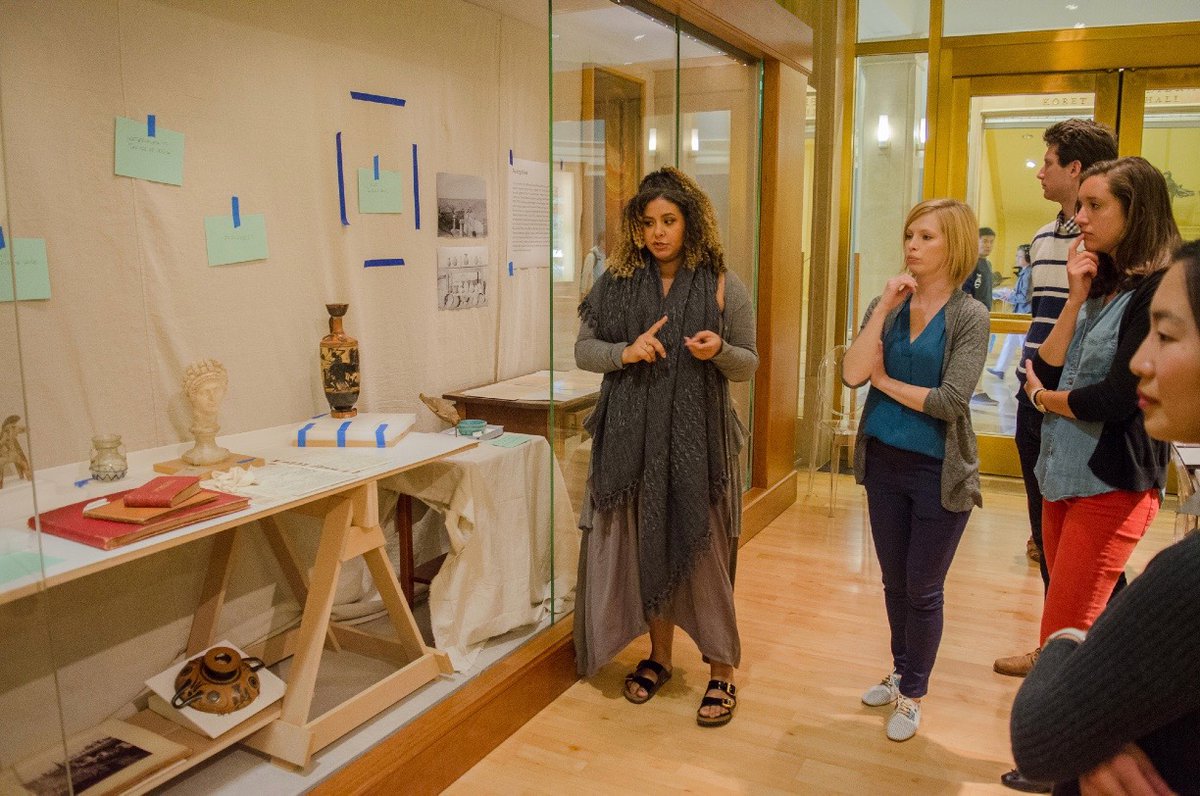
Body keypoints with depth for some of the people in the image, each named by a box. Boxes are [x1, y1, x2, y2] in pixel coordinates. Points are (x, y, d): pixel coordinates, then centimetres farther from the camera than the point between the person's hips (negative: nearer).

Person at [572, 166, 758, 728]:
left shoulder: (723, 287, -1)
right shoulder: (617, 282, 4)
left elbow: (748, 365, 3)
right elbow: (583, 348, 6)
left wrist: (718, 352, -19)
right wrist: (625, 352, -13)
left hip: (698, 439, -2)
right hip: (633, 438, 3)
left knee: (703, 551, 1)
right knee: (645, 546, 10)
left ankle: (722, 671, 17)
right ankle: (659, 655, 30)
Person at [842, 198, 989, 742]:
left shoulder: (969, 316, -10)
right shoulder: (887, 306, 1)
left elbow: (950, 401, -20)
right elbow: (852, 375, -13)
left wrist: (886, 381, -9)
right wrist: (884, 307, -16)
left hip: (939, 472, -4)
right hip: (884, 463, 4)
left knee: (923, 591, 9)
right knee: (894, 583, 18)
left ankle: (912, 695, 28)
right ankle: (902, 673, 39)